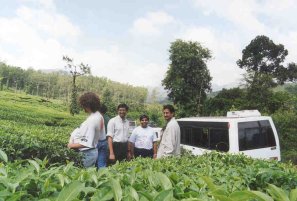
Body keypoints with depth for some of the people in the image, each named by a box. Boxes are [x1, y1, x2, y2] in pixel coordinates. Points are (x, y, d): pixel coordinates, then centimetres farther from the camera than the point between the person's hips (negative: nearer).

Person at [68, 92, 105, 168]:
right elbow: (102, 137, 9)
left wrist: (71, 145, -15)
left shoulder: (91, 120, -26)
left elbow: (86, 143, -28)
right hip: (94, 151, 9)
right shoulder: (99, 116, 0)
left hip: (88, 153, -8)